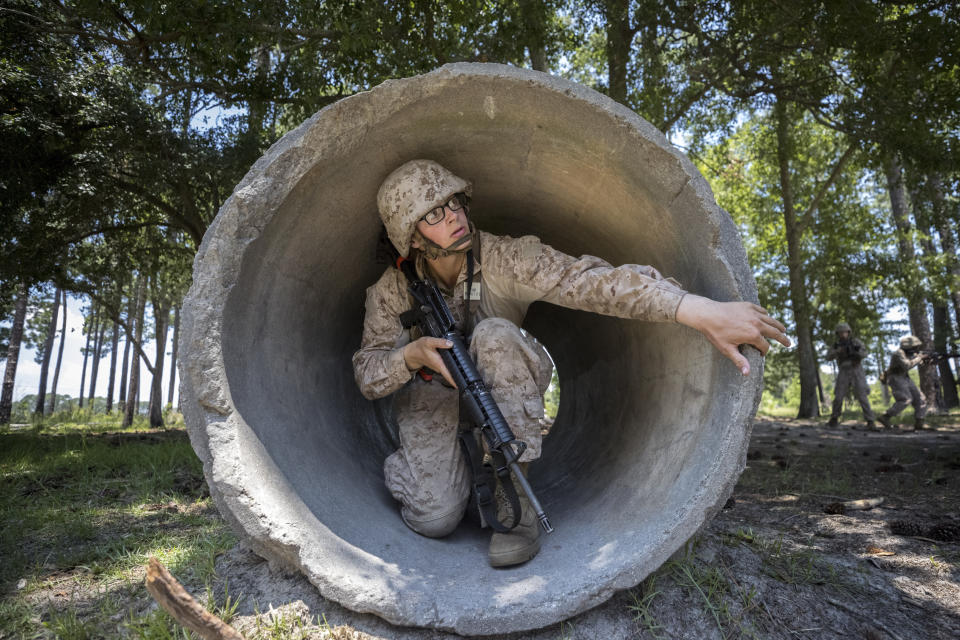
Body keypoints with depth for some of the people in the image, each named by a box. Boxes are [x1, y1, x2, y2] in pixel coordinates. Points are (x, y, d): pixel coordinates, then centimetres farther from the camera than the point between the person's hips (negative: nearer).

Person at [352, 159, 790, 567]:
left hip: (504, 393, 1)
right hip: (434, 398, 0)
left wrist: (701, 310, -49)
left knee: (495, 335, -36)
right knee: (435, 518, -22)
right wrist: (411, 355, -37)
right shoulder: (392, 291, -17)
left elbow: (586, 280, -39)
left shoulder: (502, 259, -25)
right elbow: (367, 375, -12)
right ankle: (405, 467, 18)